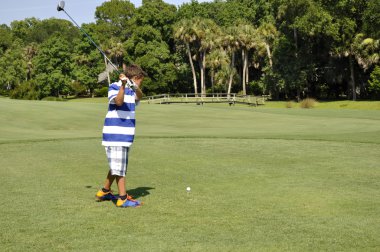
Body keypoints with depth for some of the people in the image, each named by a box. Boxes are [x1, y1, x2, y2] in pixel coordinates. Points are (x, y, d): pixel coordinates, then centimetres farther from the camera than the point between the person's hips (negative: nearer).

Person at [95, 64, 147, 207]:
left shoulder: (132, 90, 13)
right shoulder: (114, 87, -6)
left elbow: (139, 97, -9)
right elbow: (119, 101, -24)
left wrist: (135, 87, -30)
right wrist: (123, 85, -33)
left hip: (126, 135, 8)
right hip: (114, 134, -8)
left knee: (117, 166, 16)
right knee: (119, 167, -8)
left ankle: (104, 192, 28)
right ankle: (123, 199, -6)